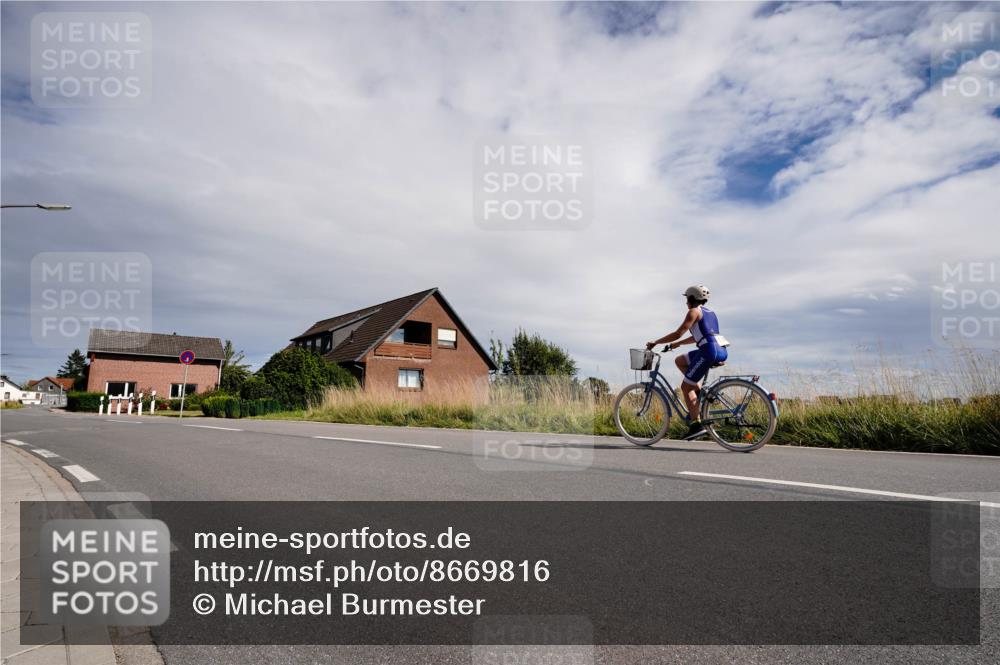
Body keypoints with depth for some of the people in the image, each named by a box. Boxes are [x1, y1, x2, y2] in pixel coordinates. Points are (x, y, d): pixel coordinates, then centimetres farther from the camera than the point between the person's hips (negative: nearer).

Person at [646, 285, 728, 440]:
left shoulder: (694, 312, -2)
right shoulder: (709, 312, 25)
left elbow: (677, 334, -8)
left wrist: (655, 342, 0)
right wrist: (677, 344, 33)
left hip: (710, 351, -9)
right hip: (721, 351, 9)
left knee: (686, 386, -2)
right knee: (679, 361, 22)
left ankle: (697, 425, -8)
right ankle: (699, 393, 13)